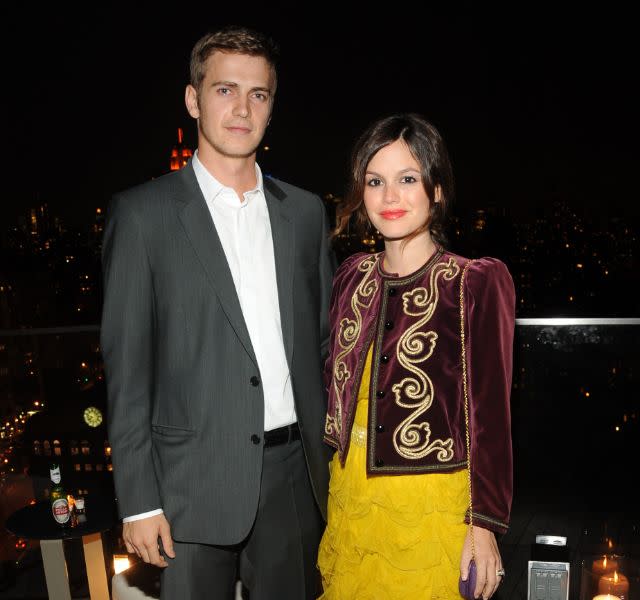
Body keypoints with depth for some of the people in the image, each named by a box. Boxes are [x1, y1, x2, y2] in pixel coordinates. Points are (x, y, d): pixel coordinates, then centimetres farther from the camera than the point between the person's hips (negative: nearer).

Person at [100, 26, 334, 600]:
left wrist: (333, 460, 8)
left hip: (295, 472, 4)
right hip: (196, 481, -3)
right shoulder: (143, 213, -5)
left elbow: (324, 339, 10)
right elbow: (126, 364, -6)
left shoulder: (306, 210, 6)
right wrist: (139, 500, -7)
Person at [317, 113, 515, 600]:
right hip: (349, 497, 5)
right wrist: (329, 486, 10)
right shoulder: (353, 277, 1)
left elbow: (490, 411, -11)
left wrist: (486, 525, -10)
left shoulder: (478, 283, -13)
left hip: (432, 505, -4)